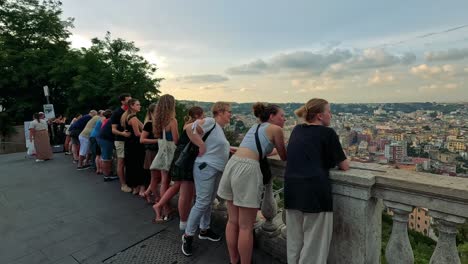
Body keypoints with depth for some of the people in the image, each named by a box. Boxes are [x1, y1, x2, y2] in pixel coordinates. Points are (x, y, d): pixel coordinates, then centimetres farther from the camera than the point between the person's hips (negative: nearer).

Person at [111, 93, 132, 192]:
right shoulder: (116, 113, -7)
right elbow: (113, 129, -10)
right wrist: (122, 133, -28)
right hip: (120, 140, -5)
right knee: (121, 162, 1)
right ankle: (123, 184, 9)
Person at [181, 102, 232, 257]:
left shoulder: (220, 129, 15)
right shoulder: (211, 122, -13)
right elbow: (190, 128, -25)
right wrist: (201, 146, -21)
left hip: (217, 170, 9)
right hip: (206, 168, -9)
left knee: (209, 202, 18)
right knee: (202, 203, -5)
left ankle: (204, 230, 34)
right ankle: (188, 235, 11)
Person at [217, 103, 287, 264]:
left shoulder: (256, 127, 24)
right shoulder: (276, 129, 3)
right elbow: (284, 157, 12)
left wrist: (275, 150, 45)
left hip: (232, 164, 9)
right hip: (247, 169, -8)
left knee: (233, 221, 18)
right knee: (246, 227, 4)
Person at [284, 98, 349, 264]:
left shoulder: (297, 130, 16)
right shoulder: (328, 133, 0)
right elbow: (345, 166, 5)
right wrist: (339, 160, 25)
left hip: (292, 190, 6)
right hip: (315, 191, -6)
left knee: (295, 243, 17)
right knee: (314, 245, 7)